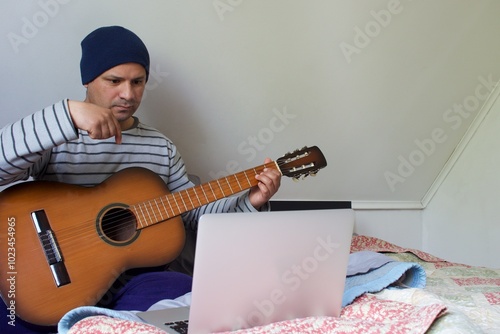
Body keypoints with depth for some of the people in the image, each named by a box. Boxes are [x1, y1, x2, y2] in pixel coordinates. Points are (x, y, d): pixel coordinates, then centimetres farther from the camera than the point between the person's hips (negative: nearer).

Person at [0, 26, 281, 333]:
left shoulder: (162, 148, 12)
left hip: (136, 280, 5)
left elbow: (193, 213, 14)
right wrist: (68, 114, -33)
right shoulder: (52, 140, -3)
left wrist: (249, 202, -3)